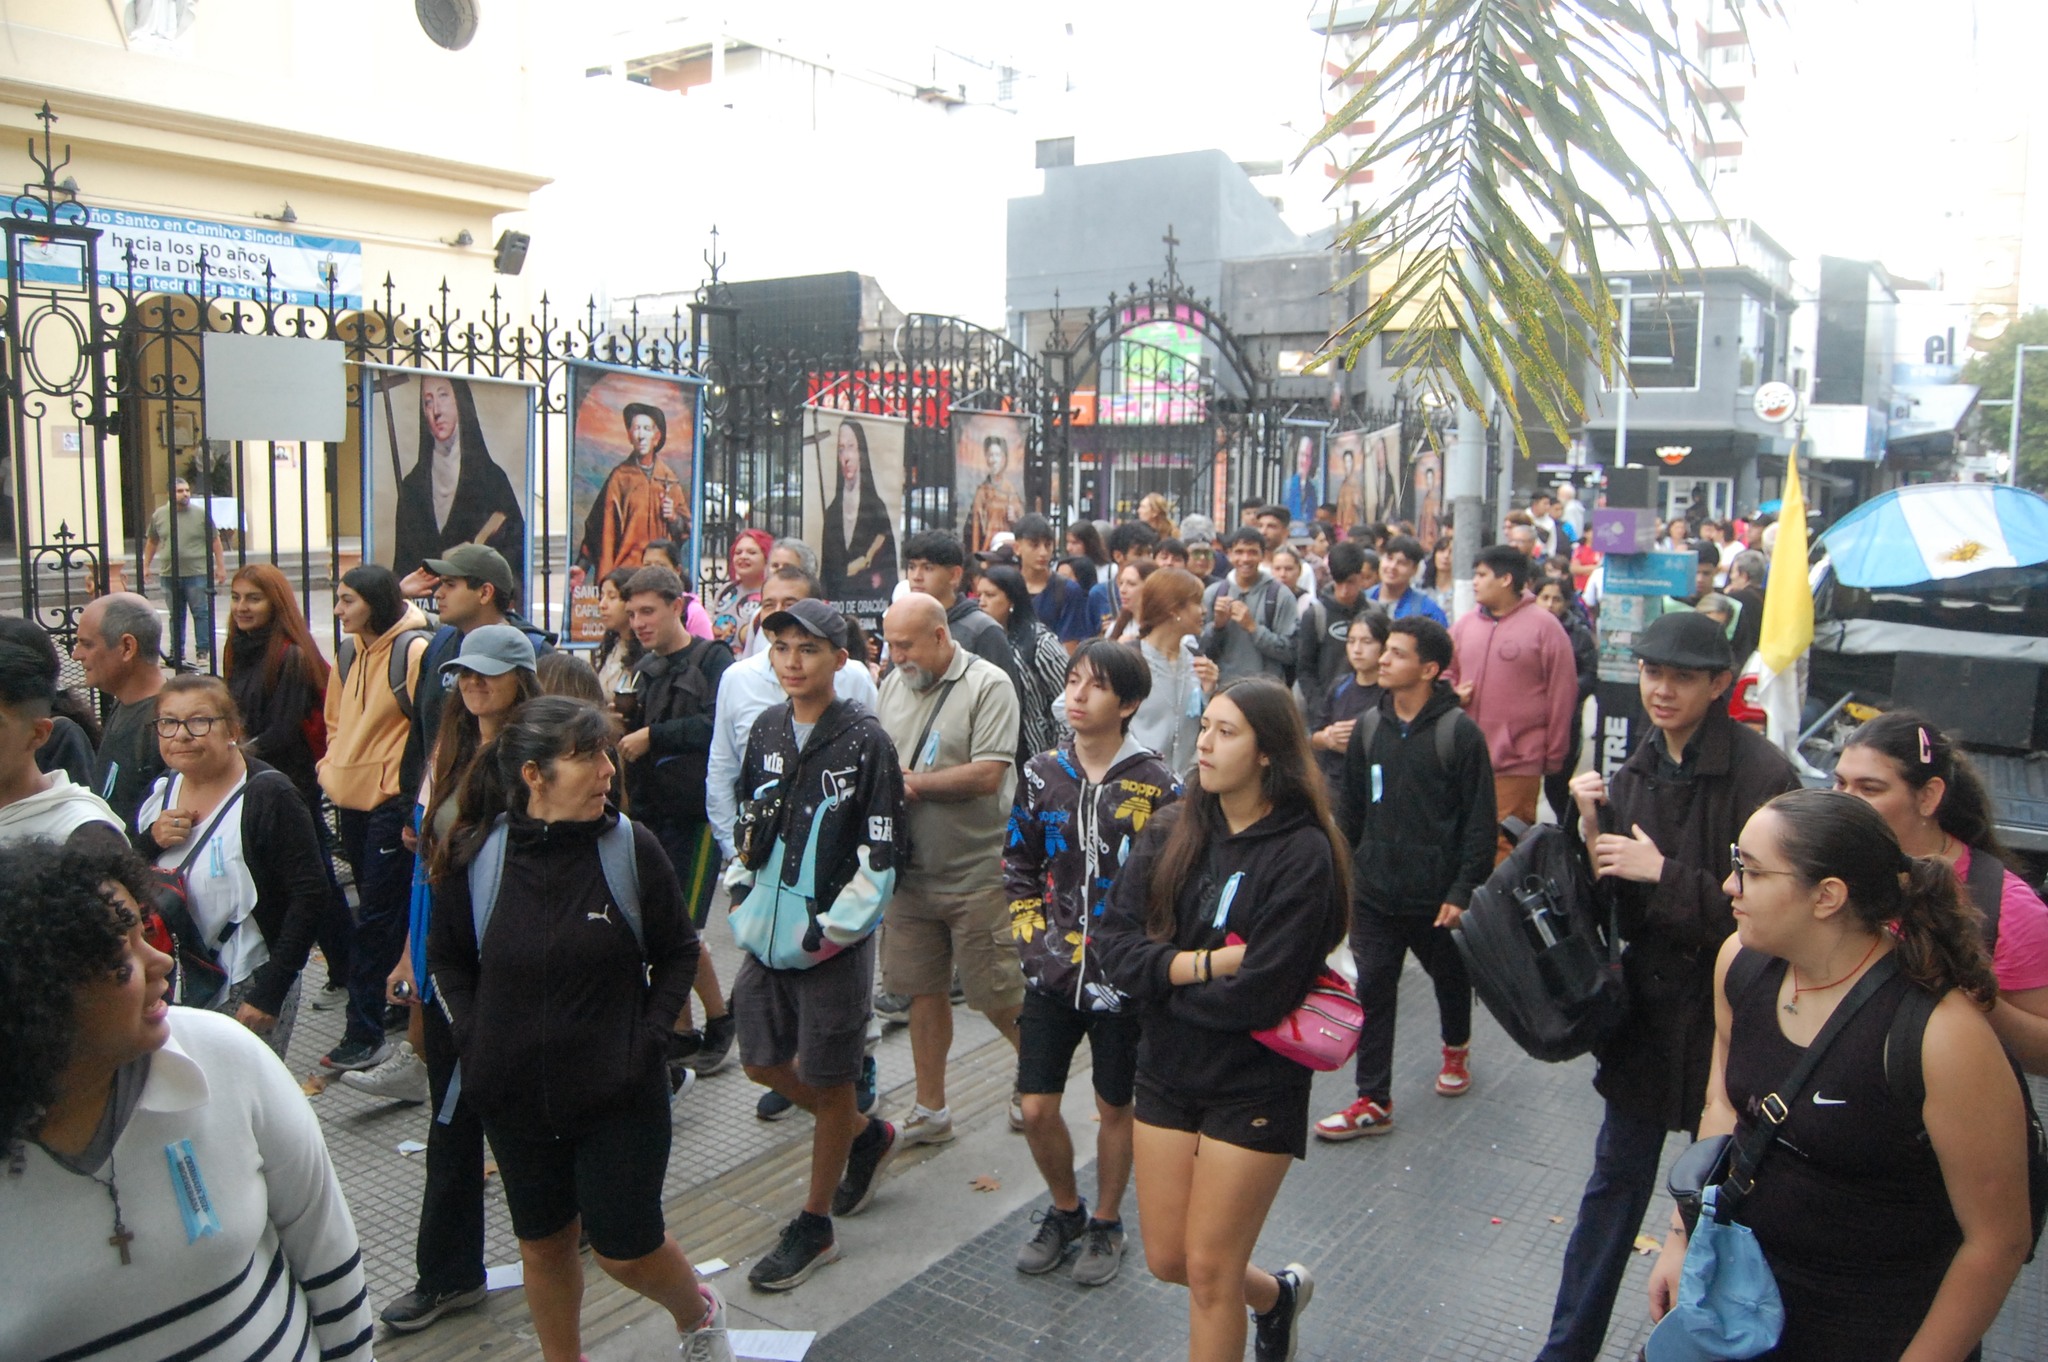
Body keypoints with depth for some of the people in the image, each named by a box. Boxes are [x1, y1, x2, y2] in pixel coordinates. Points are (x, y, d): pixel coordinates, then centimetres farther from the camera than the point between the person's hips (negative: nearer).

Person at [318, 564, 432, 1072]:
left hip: (391, 802, -8)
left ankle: (364, 1035, 2)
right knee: (378, 911, 17)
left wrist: (418, 805, -17)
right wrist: (331, 768, 11)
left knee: (376, 919, -4)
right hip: (352, 801, 8)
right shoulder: (351, 653, 11)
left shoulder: (413, 651, -13)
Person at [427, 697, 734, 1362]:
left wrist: (649, 1037, -9)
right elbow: (447, 957, 8)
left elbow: (678, 951, -1)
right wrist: (475, 1036, -2)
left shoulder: (631, 846, -13)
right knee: (542, 1244, 17)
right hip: (516, 1093, 2)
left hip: (620, 1090, -2)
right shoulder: (477, 856, -9)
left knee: (625, 1247, 5)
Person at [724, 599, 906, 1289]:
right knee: (763, 1062, 16)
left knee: (828, 1079, 7)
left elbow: (880, 855, -14)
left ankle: (814, 1226, 25)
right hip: (766, 933, 7)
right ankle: (867, 1133, 41)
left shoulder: (864, 739, -14)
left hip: (832, 940, -6)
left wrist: (831, 928, -17)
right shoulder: (766, 729, 5)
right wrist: (740, 888, 6)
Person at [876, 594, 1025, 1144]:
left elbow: (988, 774, -20)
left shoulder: (988, 685, -12)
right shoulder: (892, 685, 8)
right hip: (910, 872, 6)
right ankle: (931, 1110, 28)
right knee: (923, 991, 14)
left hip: (976, 874, -6)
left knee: (998, 996, 3)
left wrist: (911, 783, -16)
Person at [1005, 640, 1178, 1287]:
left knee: (1115, 1107, 13)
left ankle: (1106, 1224, 36)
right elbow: (1018, 866, 9)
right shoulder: (1042, 774, 1)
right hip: (1053, 973, 3)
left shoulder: (1156, 785, -9)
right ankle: (1065, 1210, 33)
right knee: (1036, 1110, 5)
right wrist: (1033, 940, -1)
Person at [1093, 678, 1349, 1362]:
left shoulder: (1303, 856, -18)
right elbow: (1114, 944, -9)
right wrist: (1210, 962, -21)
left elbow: (1258, 997, -23)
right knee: (1167, 1260, 18)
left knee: (1209, 1273, 5)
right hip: (1166, 1073, 6)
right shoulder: (1169, 833, -2)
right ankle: (1278, 1293, 46)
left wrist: (1163, 975, -12)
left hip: (1253, 1091, -5)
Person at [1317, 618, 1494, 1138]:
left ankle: (1457, 1047, 49)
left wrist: (1464, 890, -15)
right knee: (1372, 991, 2)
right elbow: (1350, 810, 10)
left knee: (1452, 979, 20)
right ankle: (1374, 1101, 10)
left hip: (1438, 895, -3)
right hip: (1374, 893, 3)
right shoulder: (1367, 730, 2)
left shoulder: (1460, 732, -13)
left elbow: (1480, 822, -12)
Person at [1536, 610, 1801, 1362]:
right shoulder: (1637, 772, 2)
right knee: (1616, 1180, 15)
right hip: (1649, 1005, 5)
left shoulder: (1762, 775, -17)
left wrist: (1664, 874, -22)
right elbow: (1622, 908, 4)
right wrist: (1591, 833, -12)